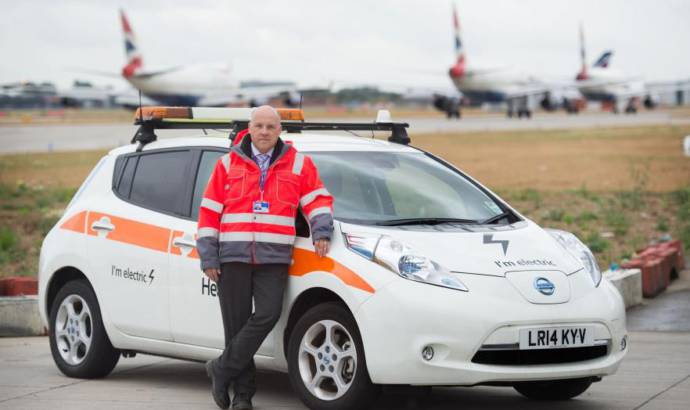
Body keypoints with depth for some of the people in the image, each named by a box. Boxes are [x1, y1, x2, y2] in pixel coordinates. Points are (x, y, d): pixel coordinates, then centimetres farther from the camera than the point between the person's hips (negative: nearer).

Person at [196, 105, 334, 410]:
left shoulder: (298, 164, 11)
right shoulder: (229, 164, 11)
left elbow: (317, 199, 13)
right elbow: (209, 211, 10)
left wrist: (321, 230, -6)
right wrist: (208, 256, 3)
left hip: (274, 258, 0)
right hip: (233, 256, 0)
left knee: (268, 314, -19)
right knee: (236, 324, 0)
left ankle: (222, 369, -5)